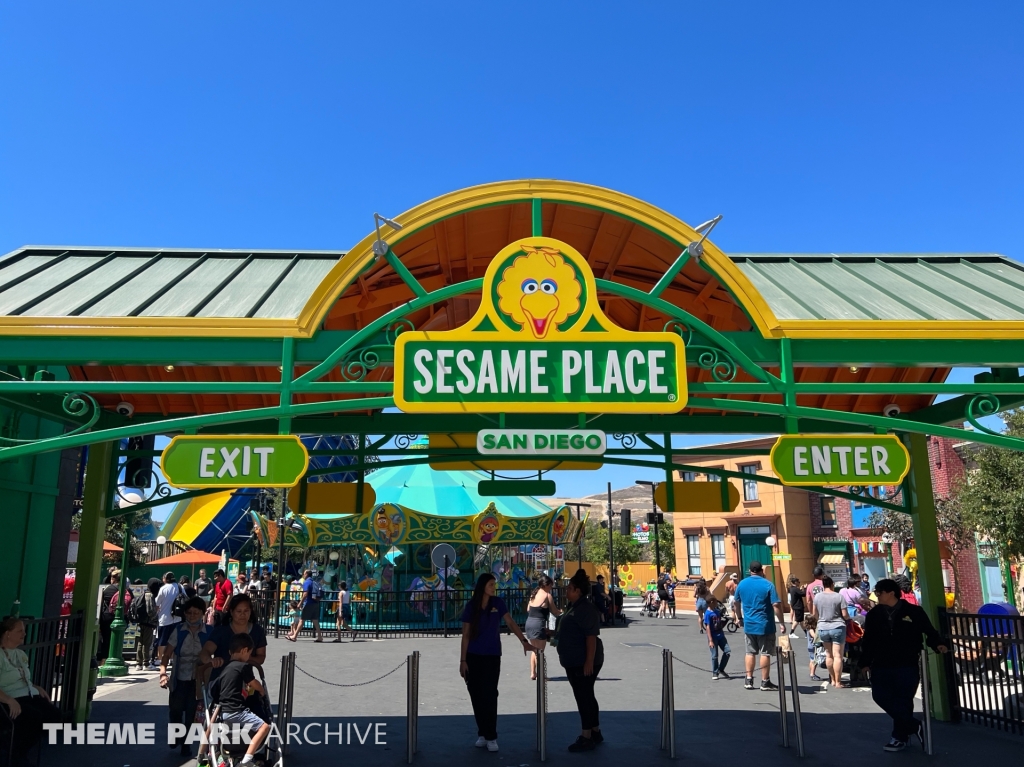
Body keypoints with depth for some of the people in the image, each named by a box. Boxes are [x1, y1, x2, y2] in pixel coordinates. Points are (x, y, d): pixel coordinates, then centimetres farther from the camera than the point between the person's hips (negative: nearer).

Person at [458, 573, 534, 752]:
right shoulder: (471, 606, -4)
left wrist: (524, 641, -21)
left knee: (489, 696, -4)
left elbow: (510, 623, -8)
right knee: (476, 696, 5)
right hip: (473, 657, 1)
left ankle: (491, 736, 3)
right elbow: (466, 635, -1)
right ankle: (482, 733, 19)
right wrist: (463, 660, -4)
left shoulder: (498, 603, -3)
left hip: (492, 656, -1)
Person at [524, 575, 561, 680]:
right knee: (540, 651, 4)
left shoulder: (534, 594, 13)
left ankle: (533, 673, 21)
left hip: (529, 622, 7)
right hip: (538, 624, -7)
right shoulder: (547, 595, -7)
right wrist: (561, 612, 17)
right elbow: (555, 612, -3)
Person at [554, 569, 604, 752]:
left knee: (584, 698, -5)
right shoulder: (573, 608, 13)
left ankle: (586, 738, 2)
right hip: (574, 662, 10)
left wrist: (589, 662, -27)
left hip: (584, 662, -10)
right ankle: (595, 733, 26)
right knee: (586, 697, 16)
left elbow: (591, 637, -24)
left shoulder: (585, 609, -18)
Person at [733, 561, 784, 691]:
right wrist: (782, 622, -8)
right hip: (765, 625, -4)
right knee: (765, 653, 4)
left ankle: (749, 680, 17)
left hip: (748, 625, 4)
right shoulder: (768, 585, -10)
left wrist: (740, 618, 26)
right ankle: (765, 682, 9)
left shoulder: (742, 584, 3)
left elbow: (737, 603, 13)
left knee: (750, 652, 13)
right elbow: (776, 605, -16)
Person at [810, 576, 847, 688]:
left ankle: (833, 680, 22)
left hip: (822, 628, 3)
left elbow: (814, 614, 6)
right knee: (837, 655, -1)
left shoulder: (817, 596, 0)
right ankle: (838, 682, 0)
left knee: (829, 655, 14)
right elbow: (845, 615, -9)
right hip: (837, 627, -3)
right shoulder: (839, 596, -10)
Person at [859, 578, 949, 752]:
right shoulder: (874, 614, 6)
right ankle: (914, 727, 13)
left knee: (903, 701, 1)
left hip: (907, 666, -3)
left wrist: (938, 644, -16)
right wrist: (865, 662, 9)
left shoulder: (913, 611, -4)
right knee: (880, 696, -3)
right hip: (881, 666, 4)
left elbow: (929, 631, 4)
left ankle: (900, 736, 19)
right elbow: (868, 640, 9)